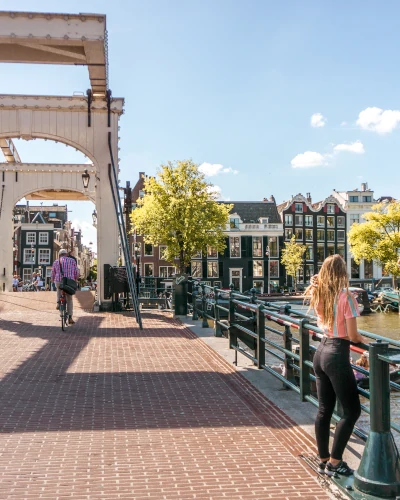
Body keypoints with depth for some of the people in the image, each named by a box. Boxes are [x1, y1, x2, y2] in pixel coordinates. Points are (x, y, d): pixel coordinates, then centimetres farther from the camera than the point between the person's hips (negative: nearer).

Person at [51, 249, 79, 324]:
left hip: (58, 282, 1)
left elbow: (53, 274, 12)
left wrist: (53, 280, 33)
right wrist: (76, 279, 27)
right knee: (69, 300, 14)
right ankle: (70, 318, 8)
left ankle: (58, 303, 20)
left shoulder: (56, 262, 7)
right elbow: (77, 273, 7)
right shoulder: (72, 261, 5)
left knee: (59, 288, 38)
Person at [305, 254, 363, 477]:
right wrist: (366, 341, 5)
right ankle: (334, 462, 8)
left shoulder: (318, 294, 4)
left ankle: (324, 461, 24)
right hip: (337, 355, -7)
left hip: (321, 352, 8)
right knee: (352, 411, 5)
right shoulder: (346, 296, -15)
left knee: (324, 410, 15)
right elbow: (353, 336, -14)